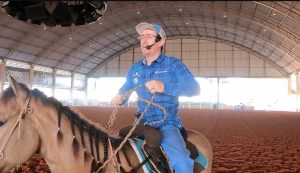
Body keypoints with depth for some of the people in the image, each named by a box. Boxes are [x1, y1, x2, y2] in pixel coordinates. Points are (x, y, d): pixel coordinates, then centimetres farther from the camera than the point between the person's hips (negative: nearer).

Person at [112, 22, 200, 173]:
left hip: (167, 126, -5)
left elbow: (194, 88, -14)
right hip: (142, 125, 5)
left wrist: (164, 87, -29)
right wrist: (119, 98, -5)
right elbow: (125, 89, 21)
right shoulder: (135, 68, 10)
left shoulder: (173, 64, -4)